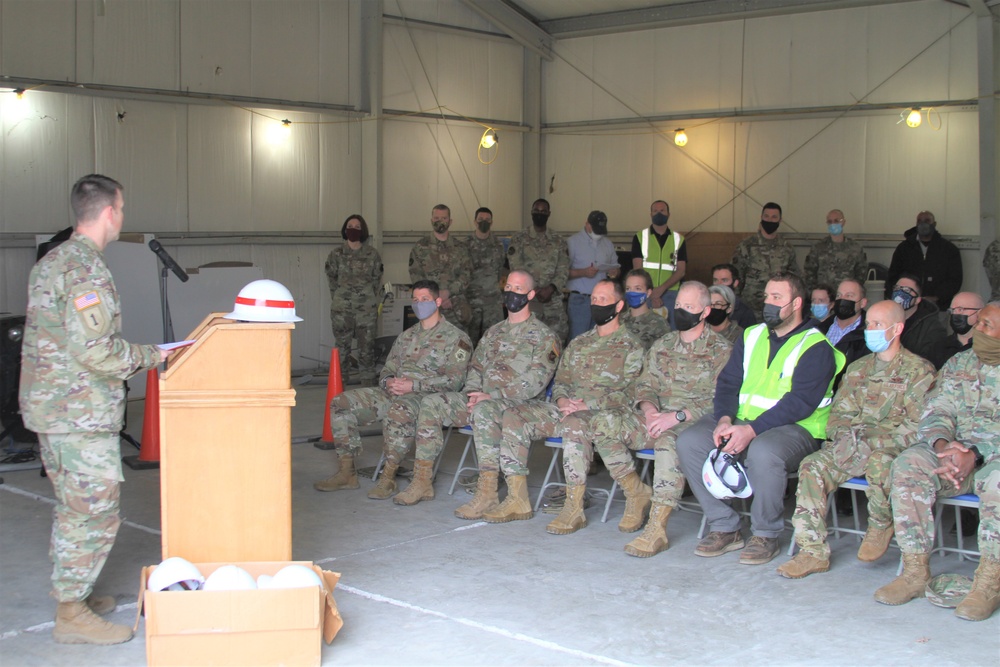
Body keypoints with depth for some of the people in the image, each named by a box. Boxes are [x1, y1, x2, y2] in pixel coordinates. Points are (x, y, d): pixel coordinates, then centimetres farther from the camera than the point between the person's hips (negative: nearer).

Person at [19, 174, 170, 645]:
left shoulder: (51, 262, 13)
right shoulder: (86, 267, -18)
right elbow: (95, 350, -25)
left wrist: (134, 356, 19)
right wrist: (150, 357, -10)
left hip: (48, 406, 10)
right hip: (82, 412, -10)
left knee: (71, 507, 20)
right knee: (95, 510, -2)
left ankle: (71, 594, 31)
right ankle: (72, 614, 5)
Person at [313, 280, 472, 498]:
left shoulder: (456, 337, 0)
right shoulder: (407, 336, 23)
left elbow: (455, 380, -11)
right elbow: (387, 369, 23)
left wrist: (413, 386, -19)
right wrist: (389, 382, -4)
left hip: (427, 397, -7)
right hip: (393, 394, 7)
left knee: (399, 410, -42)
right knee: (340, 403, -8)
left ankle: (388, 477, -30)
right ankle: (347, 473, -7)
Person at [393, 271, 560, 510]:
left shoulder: (543, 336, -1)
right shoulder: (494, 332, 23)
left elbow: (536, 380, -14)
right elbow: (476, 367, 21)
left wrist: (493, 396, -21)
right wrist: (472, 394, -2)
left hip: (518, 404, -7)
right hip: (483, 398, 7)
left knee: (484, 410, -40)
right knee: (431, 403, -11)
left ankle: (488, 494, -41)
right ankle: (422, 482, -11)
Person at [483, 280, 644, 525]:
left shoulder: (631, 347, 3)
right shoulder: (579, 343, 24)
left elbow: (628, 394, -8)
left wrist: (586, 405, -18)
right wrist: (562, 401, -3)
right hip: (564, 410, 7)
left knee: (574, 425, -41)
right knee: (513, 417, -14)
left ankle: (575, 507, -34)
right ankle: (517, 499, -17)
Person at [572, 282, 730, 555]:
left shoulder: (720, 350, 0)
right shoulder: (662, 345, 19)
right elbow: (644, 385, 16)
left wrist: (678, 416, -22)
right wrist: (649, 409, -8)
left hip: (694, 422, -6)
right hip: (656, 417, 6)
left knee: (669, 440, -41)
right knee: (602, 423, -17)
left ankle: (657, 528, -39)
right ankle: (636, 494, -4)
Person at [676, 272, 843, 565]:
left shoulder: (816, 348, -4)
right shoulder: (751, 336, 16)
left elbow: (801, 402, -15)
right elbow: (728, 382, 10)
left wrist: (752, 430, -25)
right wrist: (724, 420, -12)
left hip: (794, 429, -6)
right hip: (741, 421, 6)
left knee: (763, 451, -39)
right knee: (689, 441, -17)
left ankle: (765, 535, -14)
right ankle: (725, 528, -7)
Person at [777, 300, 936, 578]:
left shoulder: (918, 370, 0)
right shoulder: (858, 369, 19)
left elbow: (917, 425, -10)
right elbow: (839, 413, 15)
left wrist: (871, 441, -21)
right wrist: (842, 436, -9)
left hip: (894, 448, -5)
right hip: (854, 447, 5)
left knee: (878, 462, -39)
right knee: (812, 467, -22)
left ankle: (881, 525, -8)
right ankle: (813, 551, -22)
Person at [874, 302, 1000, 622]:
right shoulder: (957, 364, 14)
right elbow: (936, 412, 5)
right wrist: (943, 445, -18)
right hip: (954, 449, 4)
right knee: (908, 466, -26)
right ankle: (916, 571, -22)